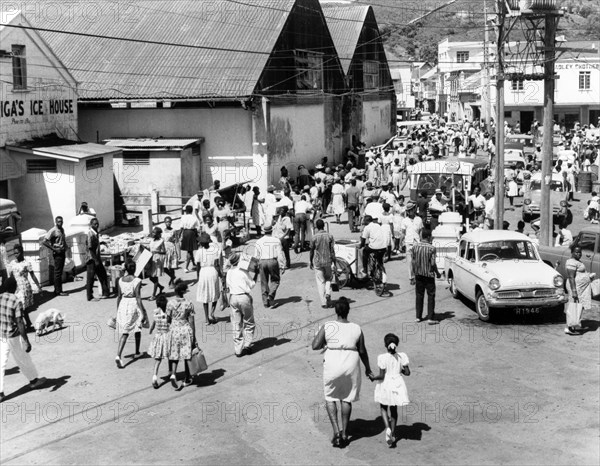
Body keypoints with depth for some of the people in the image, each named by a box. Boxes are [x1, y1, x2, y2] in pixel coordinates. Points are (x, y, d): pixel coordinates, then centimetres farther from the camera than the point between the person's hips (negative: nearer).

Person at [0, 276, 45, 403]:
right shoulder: (16, 302, -19)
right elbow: (20, 323, -22)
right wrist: (27, 341, -18)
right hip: (13, 336, -4)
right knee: (23, 359, 17)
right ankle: (33, 380, 38)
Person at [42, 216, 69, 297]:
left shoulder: (62, 229, 13)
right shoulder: (53, 231, -12)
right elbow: (45, 242, -18)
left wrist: (66, 246, 11)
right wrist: (54, 249, -18)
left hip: (62, 252, 8)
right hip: (57, 253, -8)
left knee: (60, 272, 12)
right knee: (58, 272, -5)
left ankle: (57, 290, 19)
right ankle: (58, 291, -2)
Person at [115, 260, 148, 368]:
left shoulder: (120, 280, 1)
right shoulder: (137, 281, -13)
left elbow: (119, 296, 6)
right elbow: (138, 298, -15)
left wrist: (117, 311, 16)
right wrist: (143, 313, -12)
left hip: (123, 305, 3)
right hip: (134, 305, -3)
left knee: (124, 333, 3)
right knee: (137, 329, 20)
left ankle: (118, 355, -15)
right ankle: (137, 352, 34)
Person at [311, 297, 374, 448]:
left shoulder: (327, 326, -8)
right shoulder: (356, 329, -1)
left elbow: (315, 346, -9)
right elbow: (362, 351, 7)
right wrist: (368, 368, 21)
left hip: (332, 365, -2)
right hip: (351, 365, 2)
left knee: (330, 398, 15)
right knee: (346, 399, 16)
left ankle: (336, 430, 1)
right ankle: (344, 433, 18)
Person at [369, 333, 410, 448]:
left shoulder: (382, 358, -16)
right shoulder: (402, 356, -6)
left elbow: (382, 376, -16)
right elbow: (407, 372, -4)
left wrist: (373, 378, 2)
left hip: (385, 385, -3)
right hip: (398, 385, 3)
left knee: (383, 408, 19)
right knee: (394, 409, 18)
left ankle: (387, 428, -4)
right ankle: (392, 434, 20)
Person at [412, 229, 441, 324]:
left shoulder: (415, 247, -3)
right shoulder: (431, 248, -15)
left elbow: (413, 262, 2)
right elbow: (433, 263, -16)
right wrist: (437, 273, 0)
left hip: (418, 274, 4)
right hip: (429, 274, -4)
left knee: (419, 295, 13)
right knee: (431, 296, 4)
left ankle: (418, 316, 17)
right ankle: (430, 318, 1)